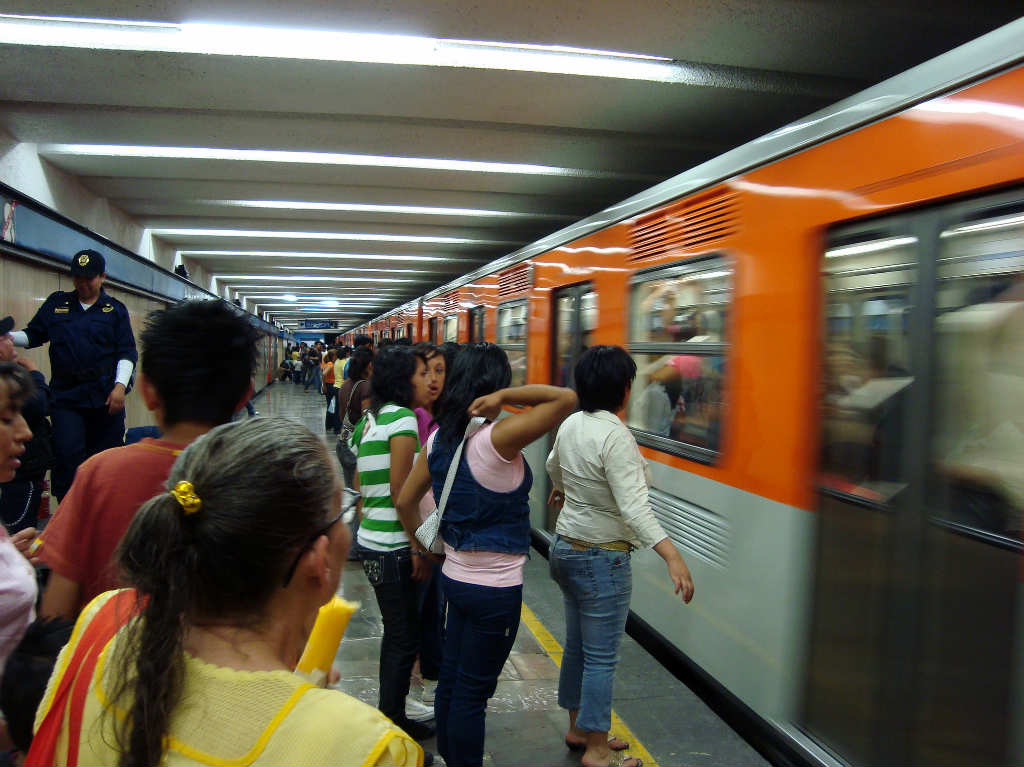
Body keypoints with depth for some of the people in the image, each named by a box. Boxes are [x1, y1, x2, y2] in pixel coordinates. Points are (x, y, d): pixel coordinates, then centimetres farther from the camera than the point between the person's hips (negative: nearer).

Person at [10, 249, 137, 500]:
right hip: (65, 394, 1)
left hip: (105, 395, -1)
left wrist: (120, 386, -10)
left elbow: (127, 352, 2)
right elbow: (33, 335, 16)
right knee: (68, 454, -8)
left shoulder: (115, 309, 7)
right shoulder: (56, 303, 12)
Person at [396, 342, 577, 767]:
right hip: (496, 589, -7)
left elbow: (405, 502, 8)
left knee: (451, 679, 22)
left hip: (456, 574, 8)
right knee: (473, 692, 9)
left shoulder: (440, 437, 0)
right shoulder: (496, 438, -23)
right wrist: (506, 395, -24)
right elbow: (567, 398, -28)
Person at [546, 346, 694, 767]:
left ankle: (578, 729, 36)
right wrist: (672, 556, -37)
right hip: (602, 558, -9)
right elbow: (634, 506, -32)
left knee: (577, 646, 20)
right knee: (601, 656, 4)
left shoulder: (571, 424, 3)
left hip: (566, 547, 9)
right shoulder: (615, 435, -23)